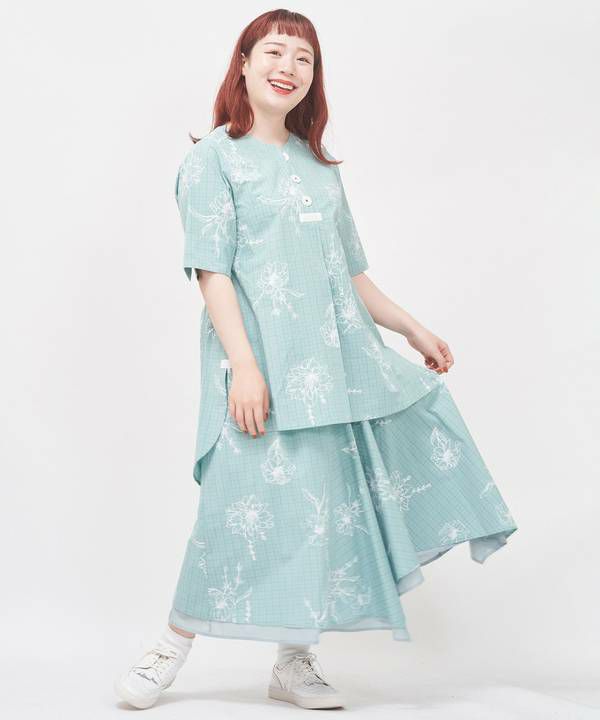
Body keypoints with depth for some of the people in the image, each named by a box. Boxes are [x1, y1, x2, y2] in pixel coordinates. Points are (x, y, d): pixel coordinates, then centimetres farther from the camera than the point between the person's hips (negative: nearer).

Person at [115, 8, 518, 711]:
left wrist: (415, 330, 21)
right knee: (253, 503, -9)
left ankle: (295, 664, 19)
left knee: (323, 510, 6)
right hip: (265, 364, -6)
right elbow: (212, 271, -9)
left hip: (337, 359, 7)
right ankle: (172, 648, 10)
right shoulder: (214, 157, 0)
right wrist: (244, 366, -19)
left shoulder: (319, 167, 18)